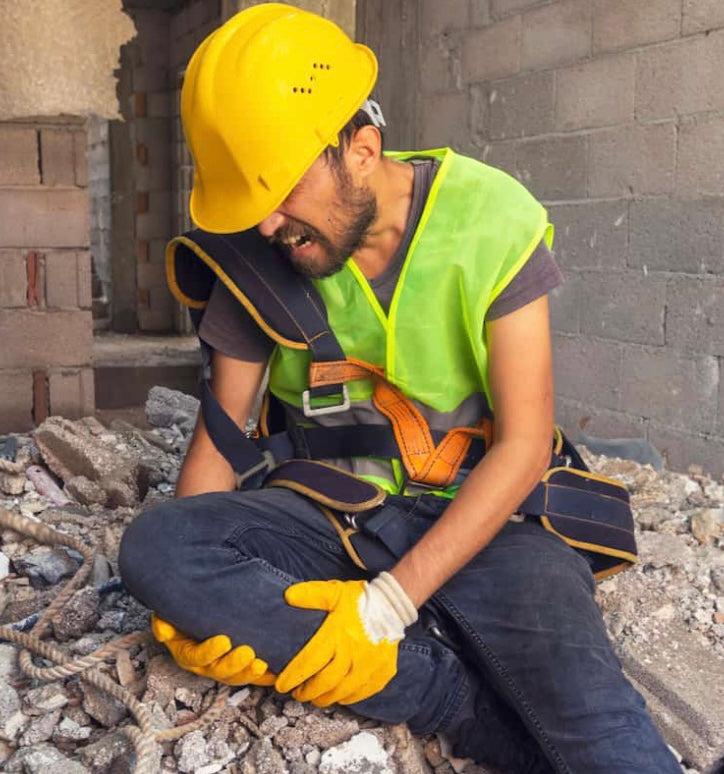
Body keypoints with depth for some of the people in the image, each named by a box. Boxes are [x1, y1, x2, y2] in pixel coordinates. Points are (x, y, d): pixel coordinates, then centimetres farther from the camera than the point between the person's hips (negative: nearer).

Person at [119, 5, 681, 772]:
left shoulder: (490, 218, -12)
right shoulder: (257, 253, -5)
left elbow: (524, 444, -15)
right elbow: (221, 429, 1)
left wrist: (390, 599, -25)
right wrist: (190, 596, -17)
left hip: (476, 513, -4)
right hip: (327, 509, 5)